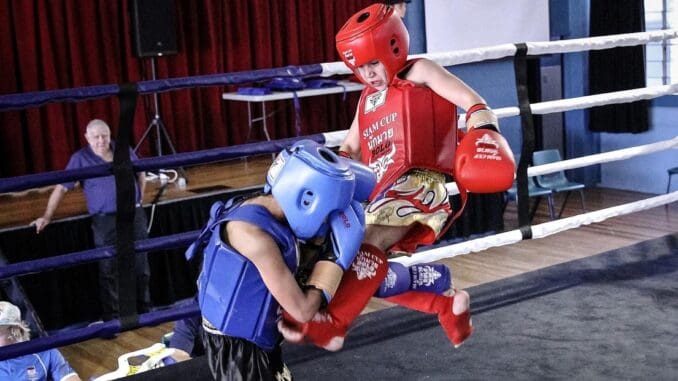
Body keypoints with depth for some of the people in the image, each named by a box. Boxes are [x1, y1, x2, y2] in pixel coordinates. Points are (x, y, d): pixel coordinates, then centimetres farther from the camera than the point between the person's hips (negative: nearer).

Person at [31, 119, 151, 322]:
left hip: (134, 215, 3)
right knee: (108, 271, -2)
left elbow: (140, 173, 20)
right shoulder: (80, 159, -4)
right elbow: (61, 187, -7)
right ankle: (111, 318, 5)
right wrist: (47, 216, -13)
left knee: (140, 265, 9)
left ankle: (144, 310, 22)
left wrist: (140, 199, 11)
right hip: (105, 221, -3)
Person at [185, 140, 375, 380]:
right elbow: (302, 311, -25)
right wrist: (334, 257, -18)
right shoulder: (254, 233, -29)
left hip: (258, 339, 9)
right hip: (234, 346, -9)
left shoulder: (273, 217, -3)